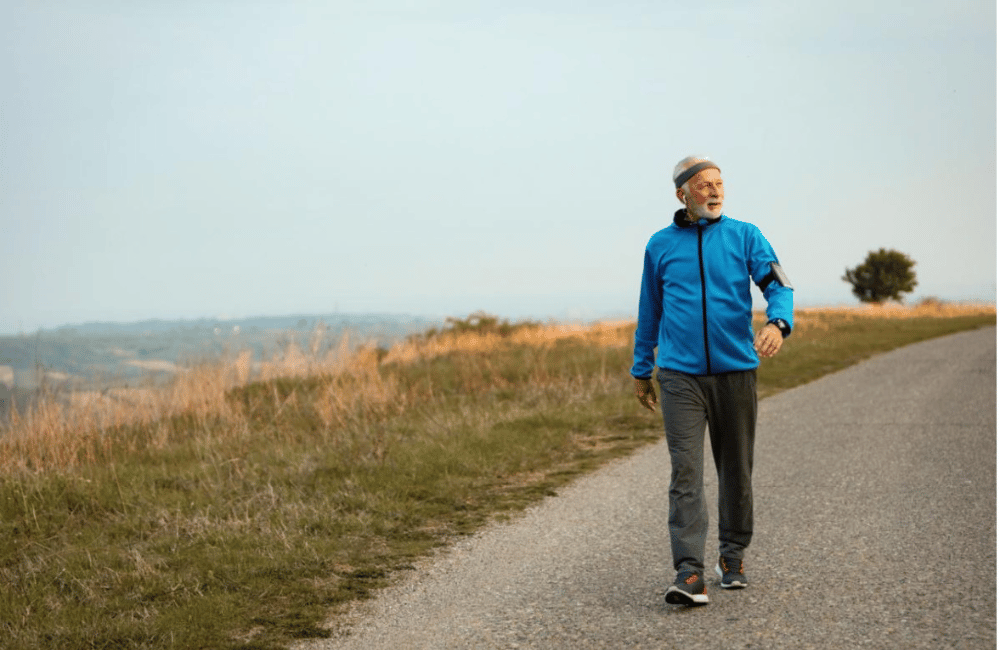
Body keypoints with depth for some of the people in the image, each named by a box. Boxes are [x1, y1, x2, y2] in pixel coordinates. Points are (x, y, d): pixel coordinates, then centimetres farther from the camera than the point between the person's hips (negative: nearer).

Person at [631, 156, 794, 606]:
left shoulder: (745, 236, 5)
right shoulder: (660, 245, 8)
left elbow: (777, 284, -8)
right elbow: (649, 312, 16)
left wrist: (778, 323, -29)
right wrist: (642, 371, 20)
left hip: (736, 370, 1)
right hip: (680, 374, -1)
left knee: (736, 470, 10)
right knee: (686, 471, -11)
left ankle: (732, 558, 28)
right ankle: (689, 574, -16)